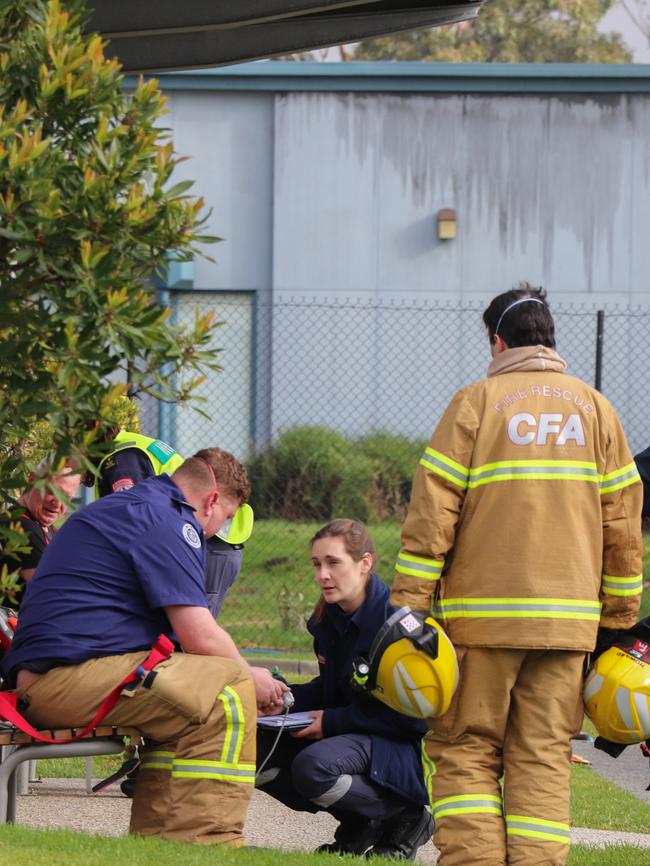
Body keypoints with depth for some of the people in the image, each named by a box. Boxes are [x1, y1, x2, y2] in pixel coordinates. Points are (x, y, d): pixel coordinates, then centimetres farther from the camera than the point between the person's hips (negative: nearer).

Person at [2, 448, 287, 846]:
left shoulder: (124, 509, 27)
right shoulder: (168, 521, -6)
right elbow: (201, 637, -11)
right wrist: (250, 678, 7)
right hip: (72, 675, -11)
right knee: (228, 693, -10)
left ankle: (153, 837, 19)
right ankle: (206, 841, -13)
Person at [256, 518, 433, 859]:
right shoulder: (329, 620, 7)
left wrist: (333, 721, -18)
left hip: (406, 750, -9)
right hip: (353, 738, 9)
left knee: (314, 766, -35)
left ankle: (405, 818, -8)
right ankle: (358, 823, 6)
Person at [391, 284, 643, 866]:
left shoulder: (477, 403, -1)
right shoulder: (595, 408, 10)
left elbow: (433, 512, -6)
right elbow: (623, 523, 11)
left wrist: (410, 605, -4)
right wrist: (619, 617, 17)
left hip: (483, 614, -3)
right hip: (568, 616, 3)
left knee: (465, 750, 3)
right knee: (543, 756, 4)